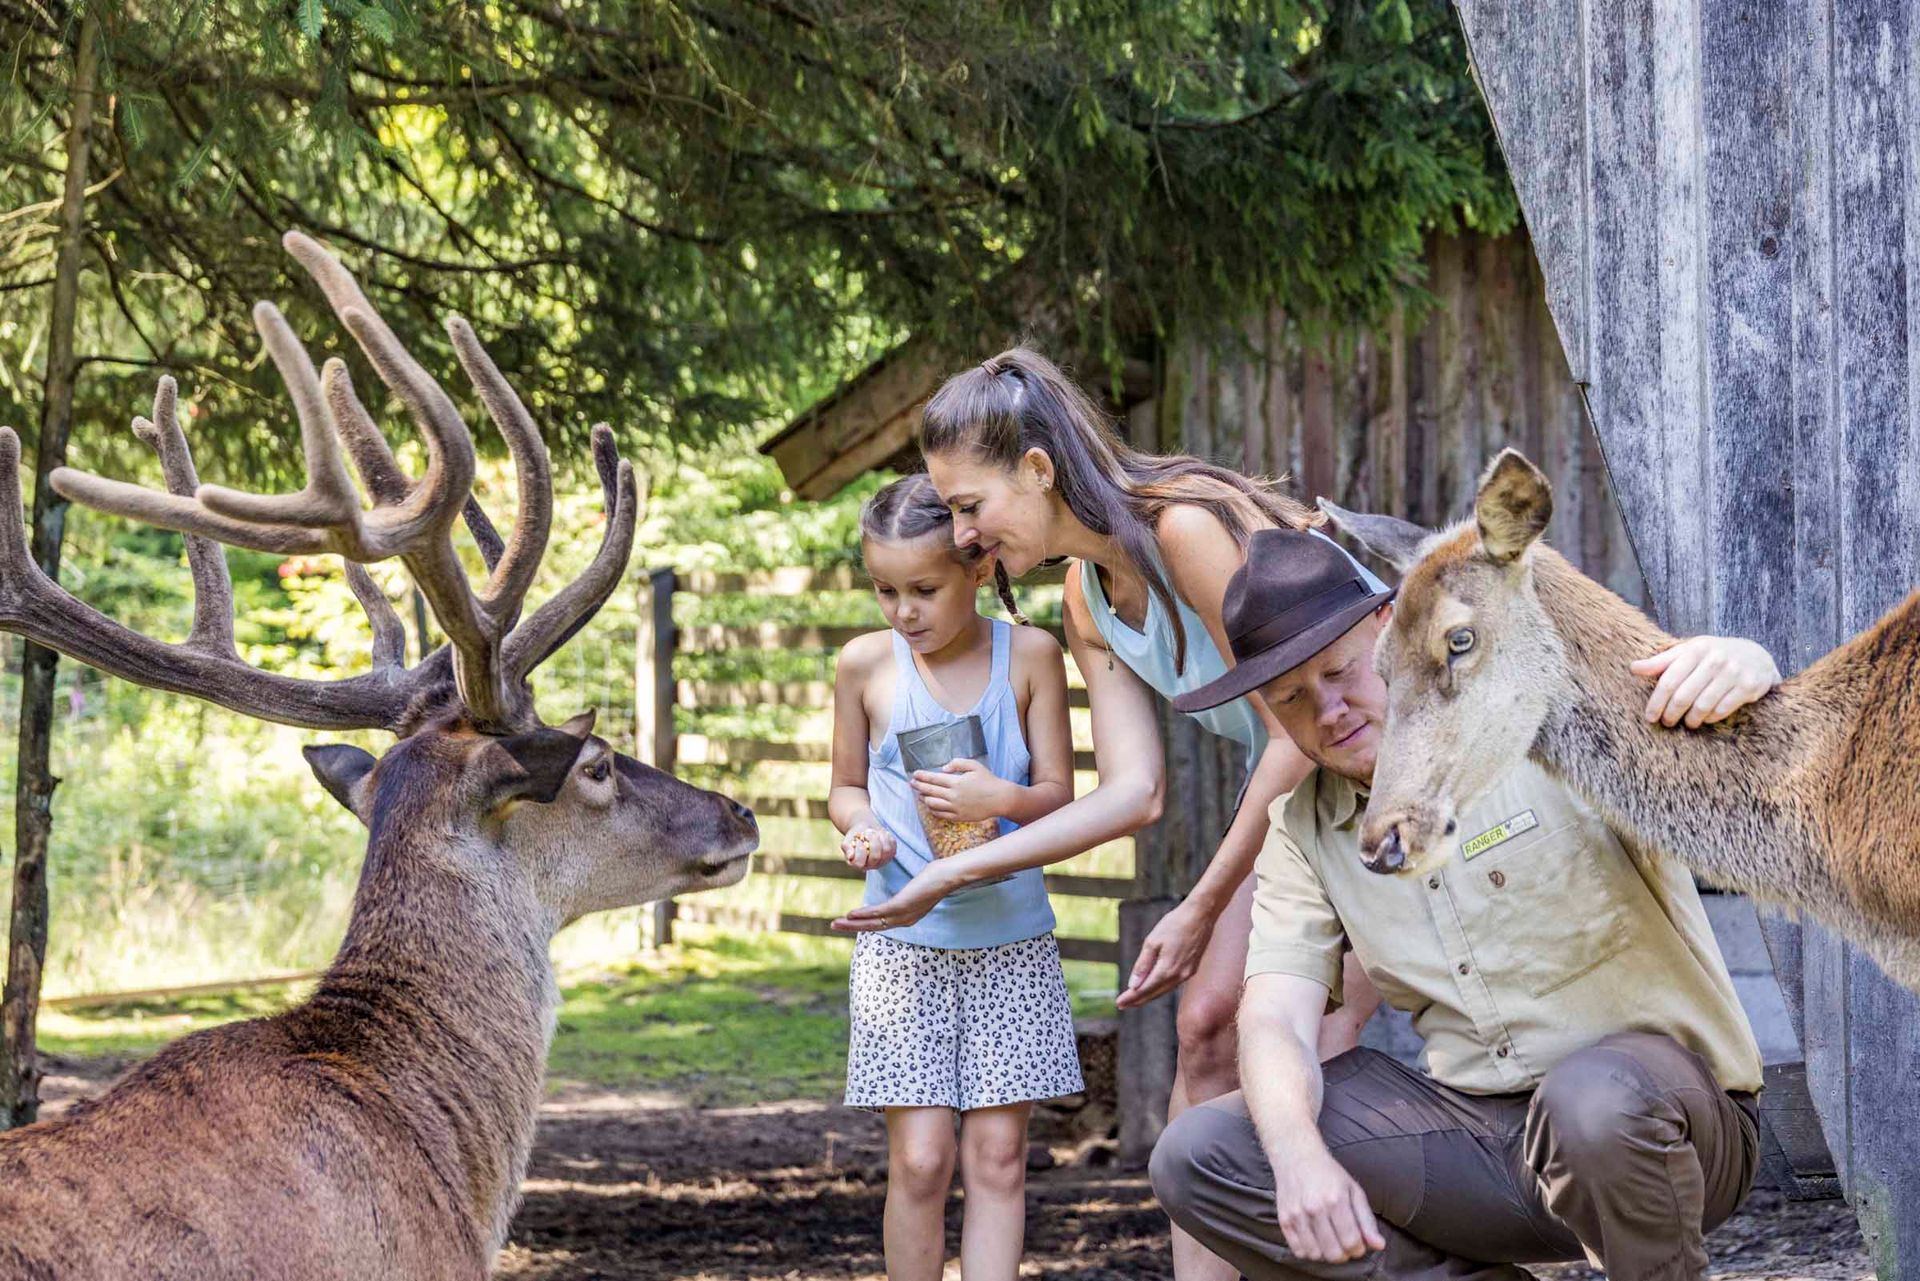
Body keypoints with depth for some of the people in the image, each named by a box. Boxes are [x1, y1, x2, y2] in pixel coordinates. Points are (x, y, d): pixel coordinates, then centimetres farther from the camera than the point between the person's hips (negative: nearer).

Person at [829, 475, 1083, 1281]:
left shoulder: (1028, 656, -1)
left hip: (1010, 938, 0)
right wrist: (858, 827, -10)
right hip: (904, 940, 0)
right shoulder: (866, 664, 1)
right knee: (920, 1156, -5)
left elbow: (1058, 792, 1)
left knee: (998, 1153, -1)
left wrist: (1001, 798, -21)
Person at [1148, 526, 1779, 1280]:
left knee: (1595, 1098, -42)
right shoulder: (1303, 831, 6)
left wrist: (1741, 667, -48)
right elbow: (1275, 1019, -6)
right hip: (1475, 1127, 5)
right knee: (1195, 1158, -10)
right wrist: (1298, 1155, -29)